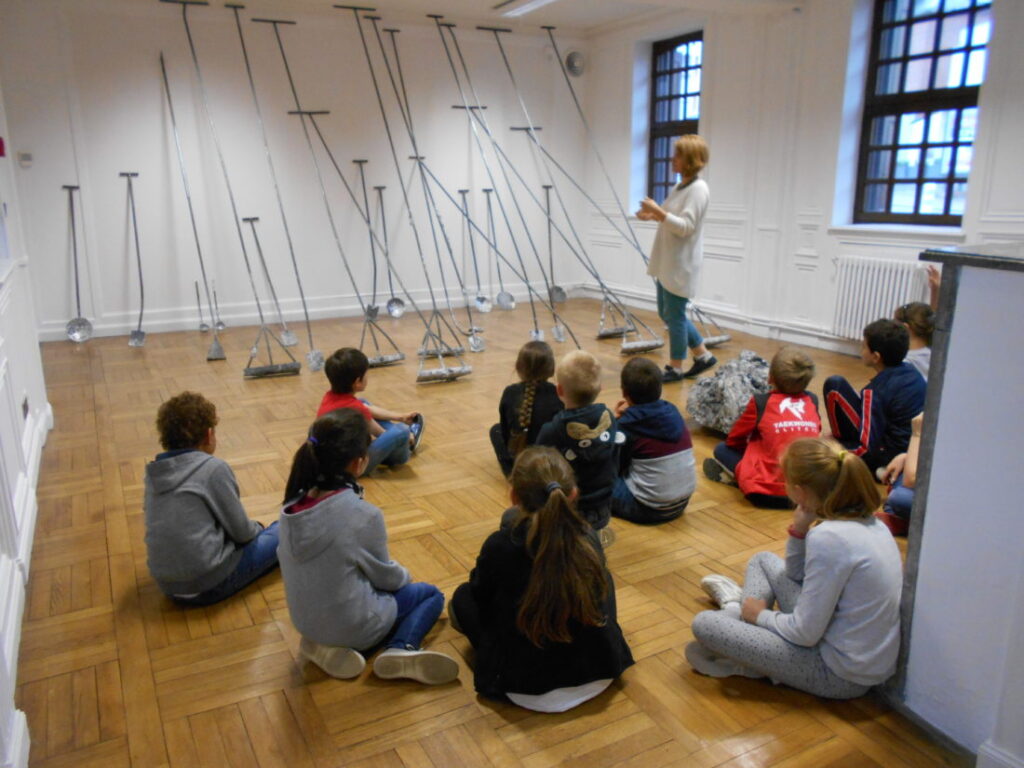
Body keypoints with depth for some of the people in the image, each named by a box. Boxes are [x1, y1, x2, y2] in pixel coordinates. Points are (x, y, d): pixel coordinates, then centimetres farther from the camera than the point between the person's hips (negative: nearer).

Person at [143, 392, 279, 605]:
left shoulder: (153, 473, 3)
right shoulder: (214, 468, -15)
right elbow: (242, 532, -8)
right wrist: (257, 528, 15)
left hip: (168, 586, 7)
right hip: (209, 585, -7)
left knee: (254, 530, 27)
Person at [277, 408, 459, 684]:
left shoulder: (294, 504, -11)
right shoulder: (364, 515, -28)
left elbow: (327, 563, 3)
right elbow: (387, 576, -12)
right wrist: (404, 576, 11)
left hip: (305, 620, 5)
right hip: (354, 625, -5)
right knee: (432, 594, 18)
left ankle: (322, 645, 8)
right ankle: (402, 649, -9)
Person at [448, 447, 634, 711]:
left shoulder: (500, 546, -21)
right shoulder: (588, 538, -10)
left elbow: (480, 593, 0)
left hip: (526, 692, -2)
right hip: (598, 679, 3)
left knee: (463, 597, 16)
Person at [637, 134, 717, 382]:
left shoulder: (698, 189, -15)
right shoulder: (681, 186, 13)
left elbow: (685, 227, -22)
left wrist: (658, 211, -25)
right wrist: (654, 216, 7)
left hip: (681, 264, -10)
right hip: (667, 263, 10)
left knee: (674, 315, -1)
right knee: (668, 314, 15)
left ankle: (675, 368, 13)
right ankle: (703, 356, 26)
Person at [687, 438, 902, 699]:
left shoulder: (828, 538, -30)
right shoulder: (867, 520, 0)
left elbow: (805, 634, -23)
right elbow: (797, 577, 12)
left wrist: (761, 615, -5)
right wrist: (799, 529, -4)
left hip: (841, 675, -9)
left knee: (704, 624, -10)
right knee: (762, 560, 18)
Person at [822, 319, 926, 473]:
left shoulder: (874, 392, -22)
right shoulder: (913, 372, -1)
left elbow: (868, 449, -23)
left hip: (887, 459, -8)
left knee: (834, 386, -8)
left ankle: (841, 444, 9)